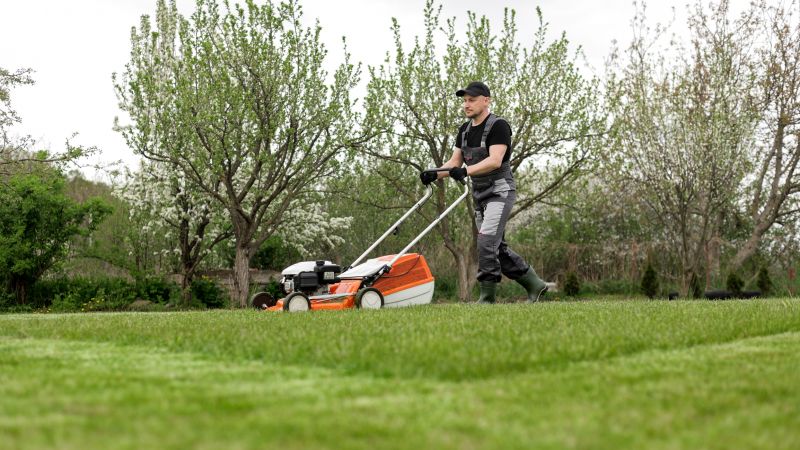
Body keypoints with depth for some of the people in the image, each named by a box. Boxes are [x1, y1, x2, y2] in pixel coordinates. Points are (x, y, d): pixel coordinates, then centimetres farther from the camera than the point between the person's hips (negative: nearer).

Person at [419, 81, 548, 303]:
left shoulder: (498, 126, -14)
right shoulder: (465, 130, 10)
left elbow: (495, 160, -27)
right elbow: (454, 162, 10)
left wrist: (465, 171, -40)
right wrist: (434, 174, -9)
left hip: (500, 191, -8)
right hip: (480, 195, 8)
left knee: (487, 242, -18)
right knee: (497, 248, 11)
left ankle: (487, 298, -12)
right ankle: (534, 285, 23)